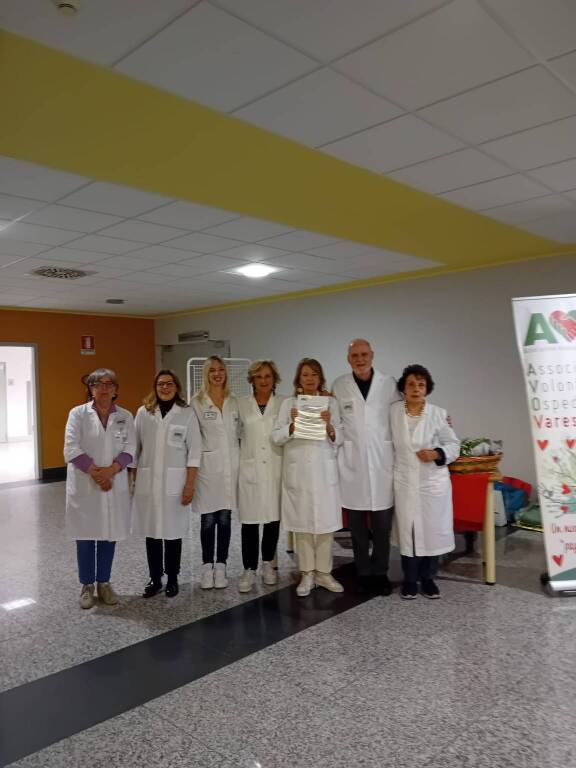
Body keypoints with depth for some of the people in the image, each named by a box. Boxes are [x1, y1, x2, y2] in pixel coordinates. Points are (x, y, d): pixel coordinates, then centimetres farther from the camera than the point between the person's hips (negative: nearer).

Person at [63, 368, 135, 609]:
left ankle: (104, 583, 23)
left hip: (115, 485, 2)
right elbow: (71, 448, -10)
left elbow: (129, 449, -2)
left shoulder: (125, 416, 5)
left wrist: (110, 471, -17)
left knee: (109, 535, 8)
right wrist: (96, 472, -15)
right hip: (84, 485, -2)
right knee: (86, 536, 5)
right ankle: (87, 586, 20)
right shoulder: (78, 413, -1)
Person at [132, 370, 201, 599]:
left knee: (173, 531, 5)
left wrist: (190, 484, -8)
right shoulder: (143, 413, 5)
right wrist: (131, 480, 5)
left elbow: (194, 450, -3)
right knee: (151, 531, 7)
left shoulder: (187, 413, -1)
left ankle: (172, 579, 21)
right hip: (147, 482, 2)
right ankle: (155, 578, 22)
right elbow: (135, 448, 7)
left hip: (174, 482, -2)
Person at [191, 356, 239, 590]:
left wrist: (241, 461, 8)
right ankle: (207, 567, 16)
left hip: (231, 465, 3)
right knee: (208, 519, 3)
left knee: (225, 518, 7)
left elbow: (240, 433, 13)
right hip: (208, 465, -2)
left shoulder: (234, 402, 9)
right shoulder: (197, 402, -1)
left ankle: (220, 566, 17)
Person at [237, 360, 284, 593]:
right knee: (249, 521, 0)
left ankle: (268, 563, 27)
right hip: (250, 469, 0)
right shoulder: (241, 405, 5)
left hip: (275, 470, 1)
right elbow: (233, 434, 10)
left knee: (273, 518, 7)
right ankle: (249, 569, 11)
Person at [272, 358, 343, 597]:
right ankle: (307, 574, 16)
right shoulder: (288, 403, 4)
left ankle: (323, 572, 17)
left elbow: (339, 439, 3)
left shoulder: (331, 403, 6)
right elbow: (276, 437, -1)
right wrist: (292, 425, -17)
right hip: (298, 470, 0)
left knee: (326, 521, 3)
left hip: (324, 469, 1)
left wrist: (329, 426, -16)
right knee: (302, 522, 5)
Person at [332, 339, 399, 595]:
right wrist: (339, 451, 2)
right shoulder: (339, 386, 3)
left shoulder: (388, 384, 4)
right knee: (357, 524, 7)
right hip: (352, 463, 0)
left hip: (382, 461, 0)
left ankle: (380, 573, 17)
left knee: (382, 524, 3)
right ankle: (363, 573, 20)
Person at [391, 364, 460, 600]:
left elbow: (454, 445, 2)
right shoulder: (393, 412, -1)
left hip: (434, 482, 0)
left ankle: (428, 578, 25)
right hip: (405, 482, 0)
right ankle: (410, 579, 21)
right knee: (408, 531, 5)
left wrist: (436, 454, -15)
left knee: (433, 530, 6)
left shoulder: (438, 414, -5)